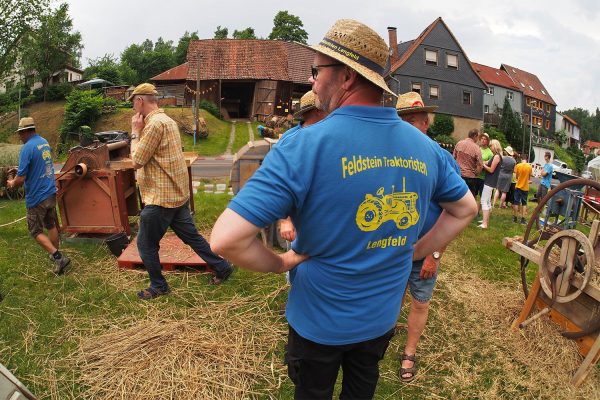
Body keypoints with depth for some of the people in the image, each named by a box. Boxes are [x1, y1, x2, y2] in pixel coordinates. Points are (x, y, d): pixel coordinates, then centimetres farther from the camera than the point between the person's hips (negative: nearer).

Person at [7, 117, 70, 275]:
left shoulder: (27, 148, -19)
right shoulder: (45, 142, 6)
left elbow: (21, 178, -21)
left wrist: (12, 183, 0)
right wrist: (18, 175, 22)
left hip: (36, 198, -7)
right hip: (51, 193, 7)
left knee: (36, 232, 4)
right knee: (51, 226, 19)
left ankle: (58, 257, -7)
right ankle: (56, 255, 31)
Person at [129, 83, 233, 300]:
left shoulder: (155, 123, -19)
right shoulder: (167, 120, 13)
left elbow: (137, 161, -16)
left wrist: (135, 132, -6)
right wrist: (141, 130, 11)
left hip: (161, 198, -9)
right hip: (177, 194, 9)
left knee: (146, 244, 6)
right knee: (191, 236, 16)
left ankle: (158, 286, 21)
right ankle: (222, 267, 23)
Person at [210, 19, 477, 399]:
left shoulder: (303, 145, -27)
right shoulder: (425, 146, -9)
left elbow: (226, 238, -30)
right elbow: (465, 208, 8)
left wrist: (281, 263, -13)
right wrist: (415, 252, 8)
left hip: (320, 321, -4)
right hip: (384, 316, 5)